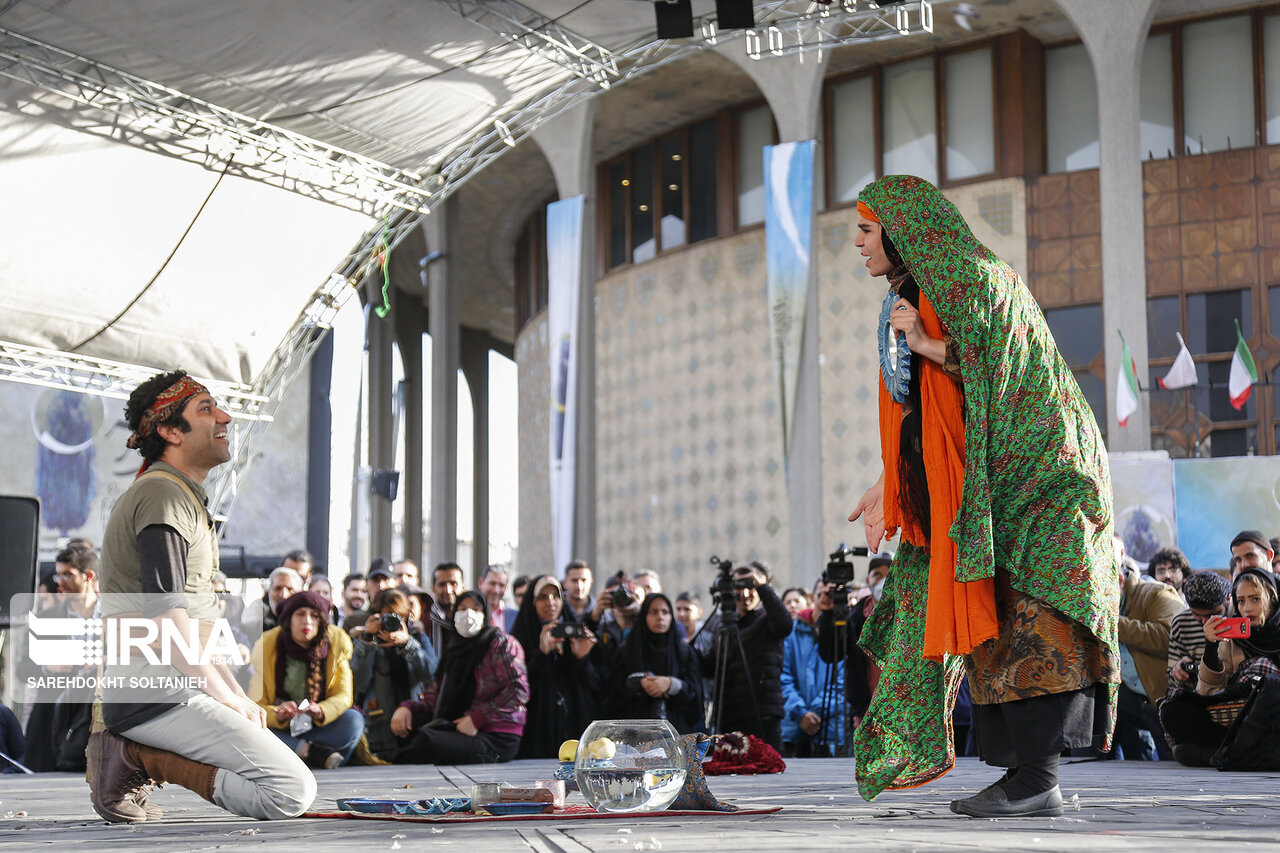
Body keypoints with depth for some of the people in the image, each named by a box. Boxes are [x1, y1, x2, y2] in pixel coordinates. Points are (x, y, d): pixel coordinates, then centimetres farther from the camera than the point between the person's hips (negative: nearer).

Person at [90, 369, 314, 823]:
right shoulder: (164, 495, -11)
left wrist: (238, 696, 13)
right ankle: (137, 755, -11)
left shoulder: (183, 497, 23)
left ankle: (133, 755, 9)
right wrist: (227, 699, -12)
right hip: (156, 698, -10)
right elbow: (165, 617, -21)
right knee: (293, 791, -17)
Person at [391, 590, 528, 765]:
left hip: (498, 738, -6)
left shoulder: (502, 643, 2)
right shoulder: (453, 652, 22)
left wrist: (476, 719, -16)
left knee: (426, 742, -31)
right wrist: (406, 708, -6)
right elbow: (431, 700, 17)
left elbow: (518, 691, -11)